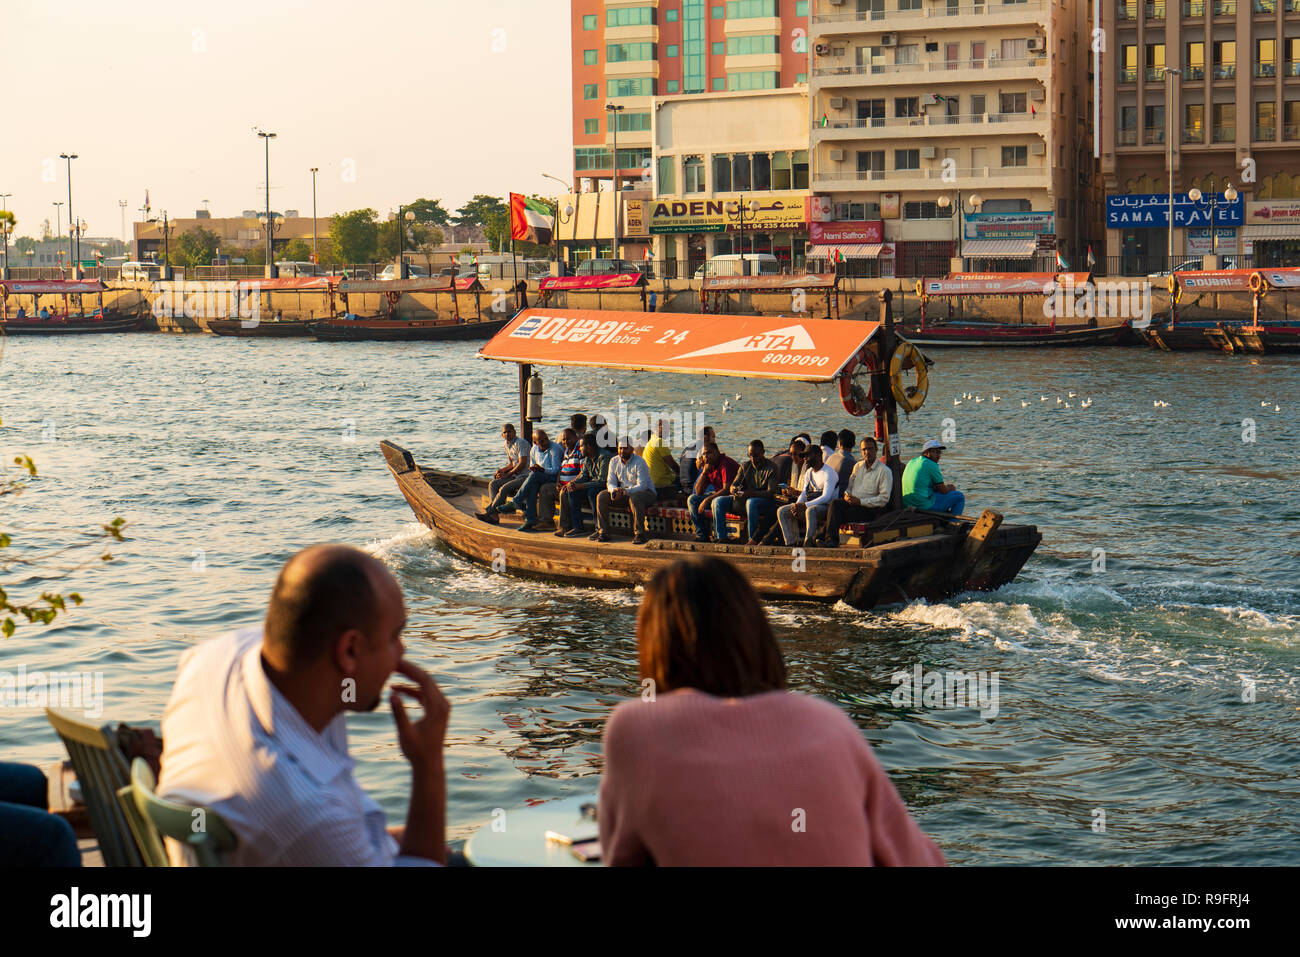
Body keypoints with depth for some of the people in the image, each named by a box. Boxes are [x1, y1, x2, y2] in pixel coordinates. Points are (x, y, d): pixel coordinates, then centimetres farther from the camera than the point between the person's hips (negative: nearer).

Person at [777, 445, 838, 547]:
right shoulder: (808, 472, 17)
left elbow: (826, 497, -21)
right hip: (810, 504, 8)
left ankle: (809, 541, -43)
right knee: (782, 511, -7)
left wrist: (805, 505, -28)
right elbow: (804, 493, 15)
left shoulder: (829, 473, -11)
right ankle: (791, 542, -14)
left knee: (810, 510, -42)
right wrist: (797, 505, -8)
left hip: (826, 505, -8)